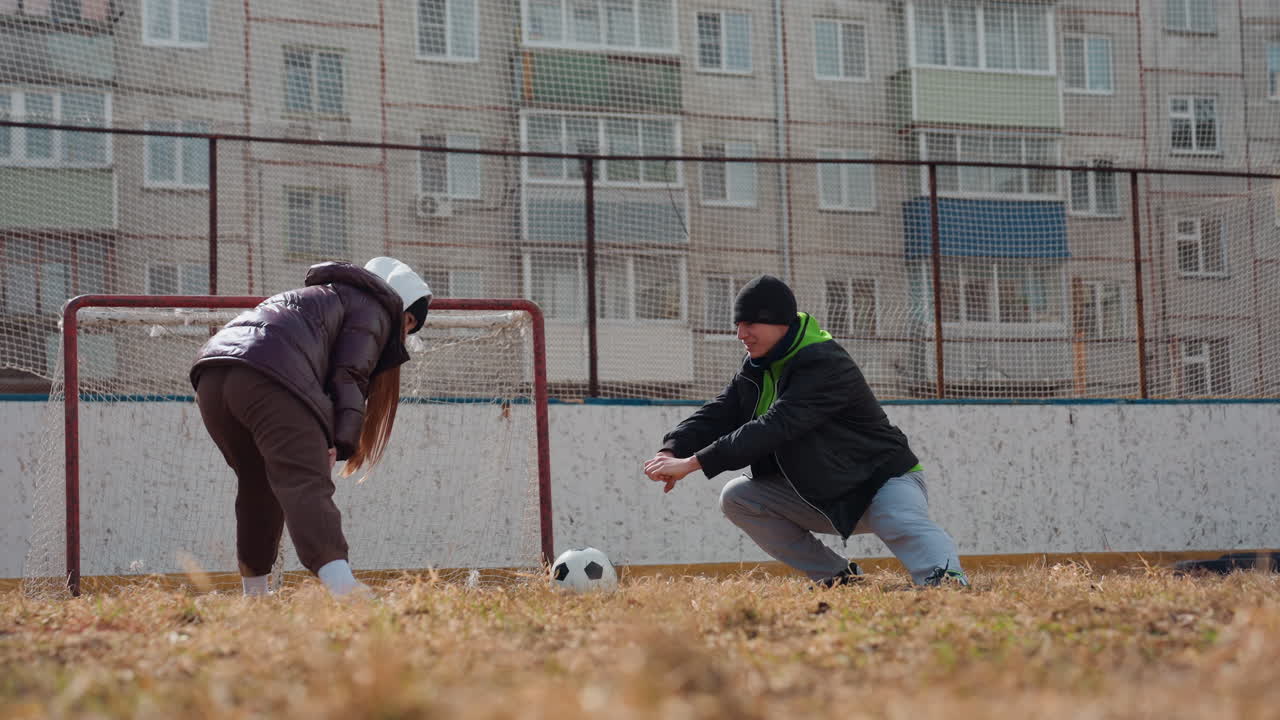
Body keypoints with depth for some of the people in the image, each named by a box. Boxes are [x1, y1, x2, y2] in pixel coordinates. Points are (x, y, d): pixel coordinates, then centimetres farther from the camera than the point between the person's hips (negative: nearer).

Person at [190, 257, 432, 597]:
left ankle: (254, 594, 30)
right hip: (272, 379, -8)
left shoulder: (318, 298, 41)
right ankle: (341, 585, -38)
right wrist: (340, 443, -9)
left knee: (258, 486, 24)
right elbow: (348, 377, 0)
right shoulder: (373, 308, 17)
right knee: (304, 483, -20)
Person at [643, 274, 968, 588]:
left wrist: (693, 462, -38)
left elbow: (776, 427, -35)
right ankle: (838, 576, -3)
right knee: (736, 497, -5)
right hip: (819, 497, 8)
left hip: (885, 479, -8)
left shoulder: (827, 365, -26)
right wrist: (672, 451, -26)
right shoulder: (756, 369, 3)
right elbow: (717, 414, -4)